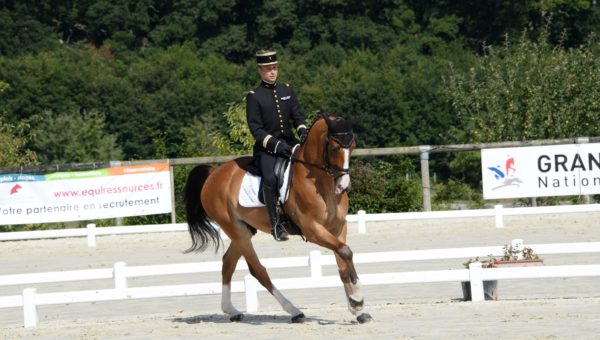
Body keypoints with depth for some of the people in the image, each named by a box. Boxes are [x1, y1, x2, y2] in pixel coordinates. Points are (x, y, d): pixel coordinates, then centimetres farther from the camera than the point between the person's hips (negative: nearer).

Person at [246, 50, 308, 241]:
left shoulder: (287, 91, 13)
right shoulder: (254, 96, -2)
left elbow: (297, 116, 11)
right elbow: (255, 127, -7)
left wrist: (303, 132, -11)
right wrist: (274, 143, -20)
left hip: (289, 143, 5)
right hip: (266, 147, -5)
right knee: (270, 178, -29)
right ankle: (275, 224, -22)